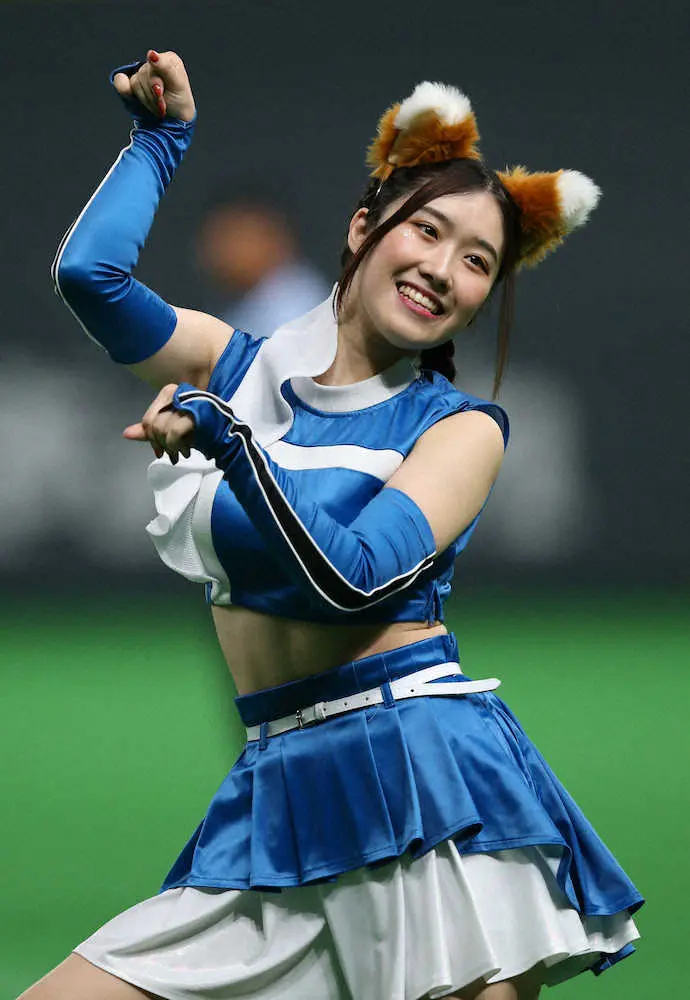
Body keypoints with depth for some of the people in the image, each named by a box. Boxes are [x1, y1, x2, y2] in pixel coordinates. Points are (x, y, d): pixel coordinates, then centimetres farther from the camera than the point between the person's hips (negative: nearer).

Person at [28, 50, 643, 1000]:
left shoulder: (460, 424, 1)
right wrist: (162, 134, 13)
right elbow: (89, 268, -1)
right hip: (280, 786, 4)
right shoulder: (243, 369, 12)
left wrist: (226, 436, -20)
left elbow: (351, 575, -15)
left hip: (424, 769, -3)